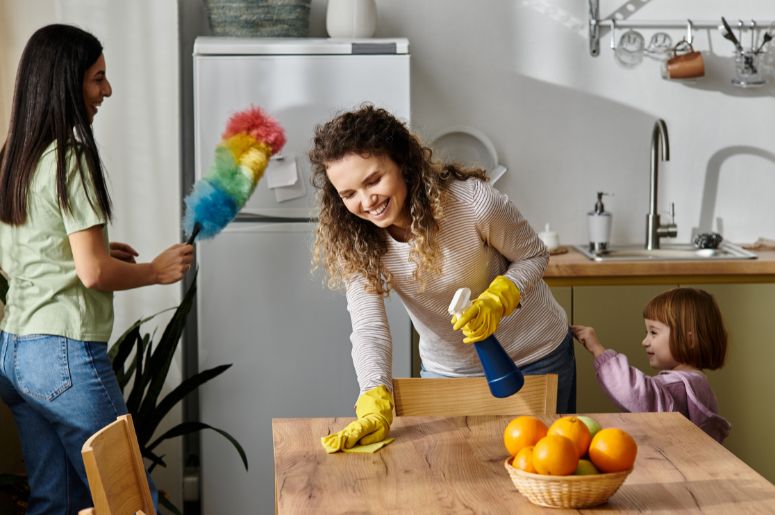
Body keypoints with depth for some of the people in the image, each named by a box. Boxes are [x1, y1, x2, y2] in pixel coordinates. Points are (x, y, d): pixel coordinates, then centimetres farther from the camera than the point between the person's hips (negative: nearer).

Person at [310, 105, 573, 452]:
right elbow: (368, 329, -28)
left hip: (535, 355, -2)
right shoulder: (356, 242, -19)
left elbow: (533, 256, -13)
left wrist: (497, 301, -32)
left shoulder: (472, 201, -29)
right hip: (448, 371, 2)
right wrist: (374, 405, -44)